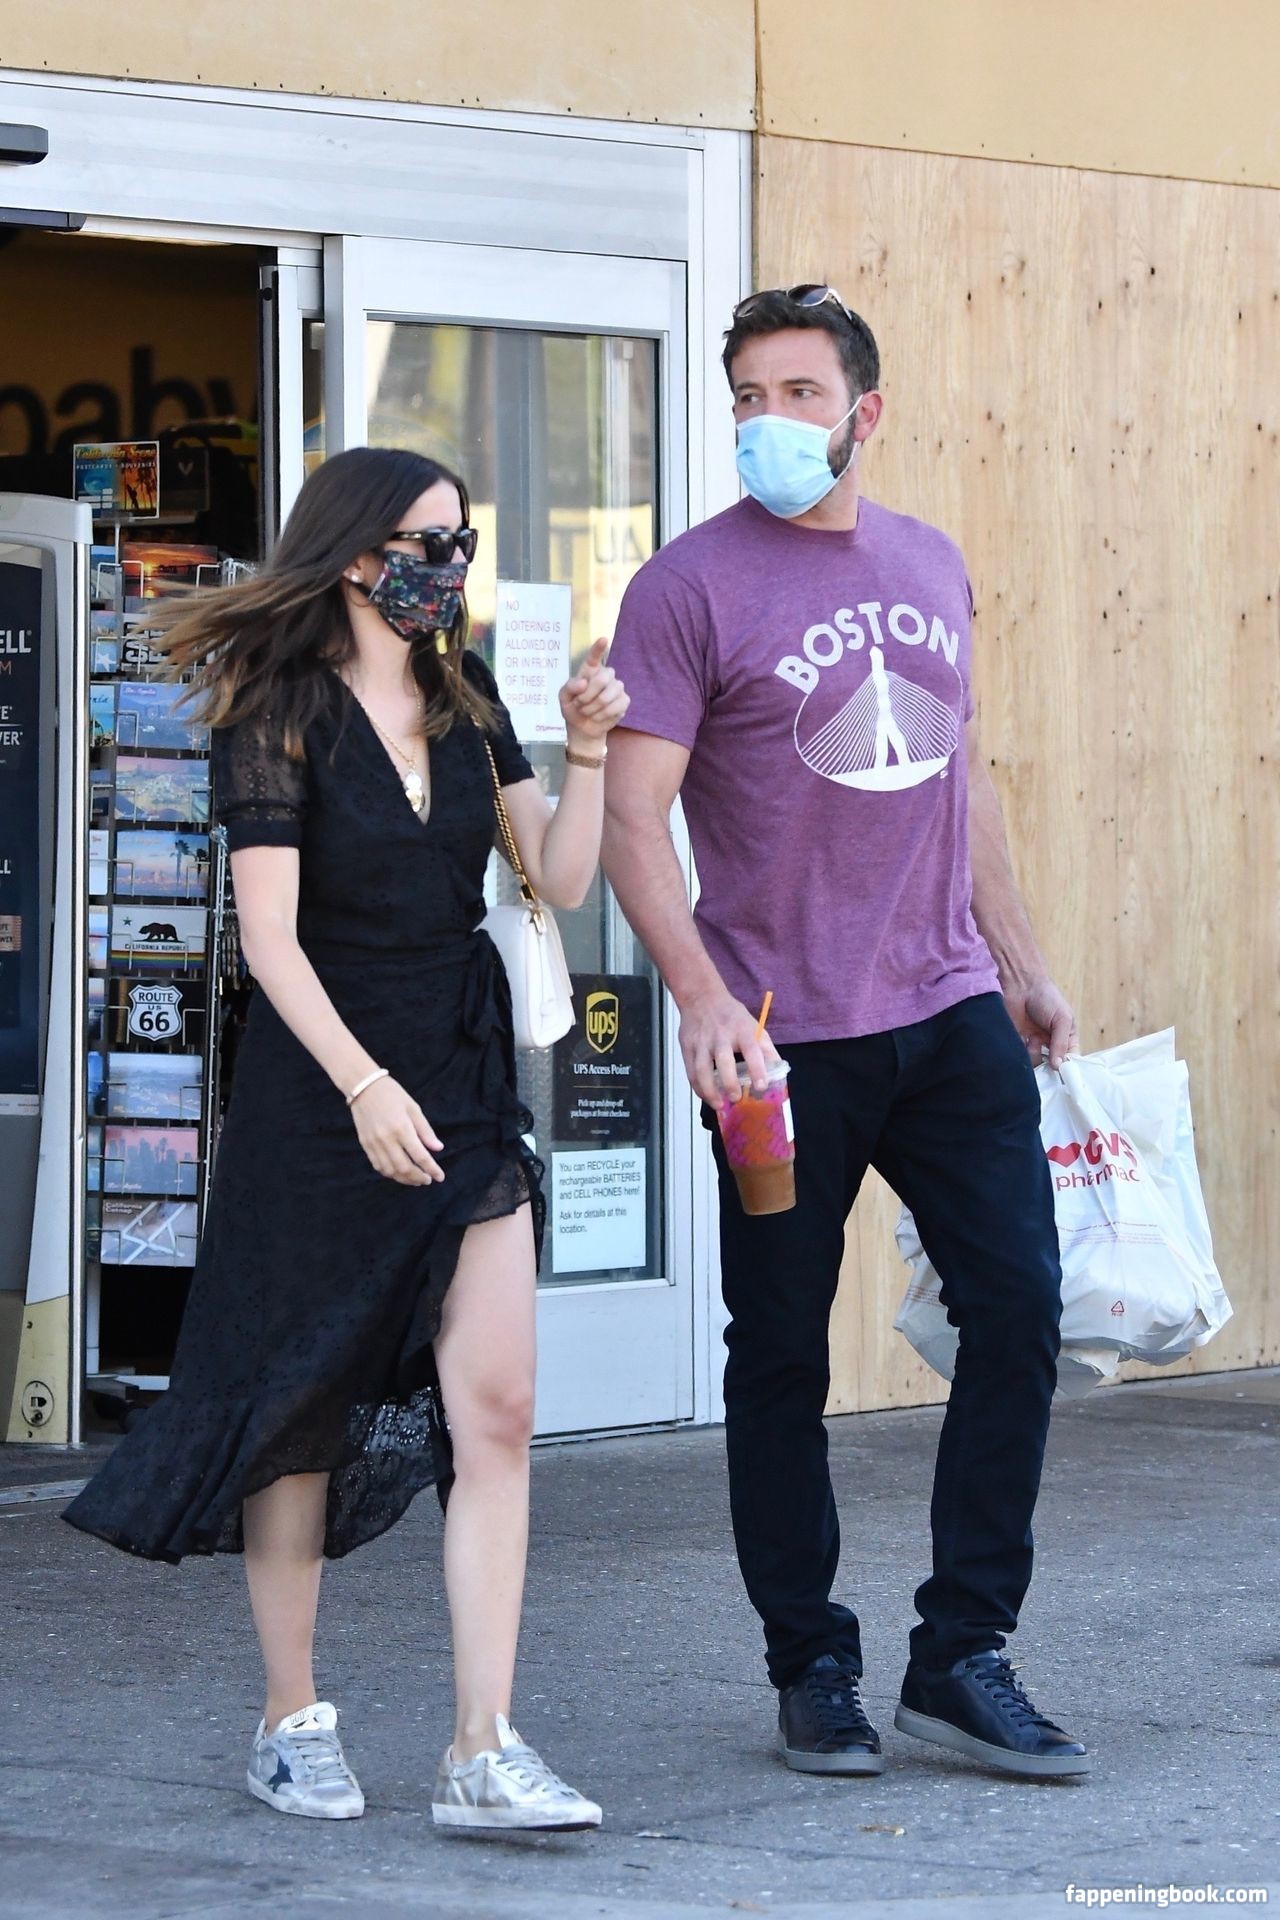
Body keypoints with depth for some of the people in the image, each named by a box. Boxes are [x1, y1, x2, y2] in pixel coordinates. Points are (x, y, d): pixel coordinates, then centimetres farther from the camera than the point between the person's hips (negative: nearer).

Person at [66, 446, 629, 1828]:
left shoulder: (464, 704, 11)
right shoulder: (280, 716, -7)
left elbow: (560, 881, 10)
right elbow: (269, 931, -12)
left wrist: (587, 755, -5)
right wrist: (363, 1084, -21)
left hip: (466, 1088, 5)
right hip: (321, 1090, -5)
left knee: (494, 1410, -5)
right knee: (305, 1408, 5)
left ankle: (483, 1755, -5)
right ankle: (291, 1726, 19)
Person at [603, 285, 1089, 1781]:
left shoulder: (929, 564, 12)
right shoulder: (689, 587, -6)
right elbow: (631, 818, -12)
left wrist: (1020, 965, 19)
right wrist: (701, 997, -25)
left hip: (950, 1014, 5)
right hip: (784, 1040, -5)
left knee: (1018, 1310, -1)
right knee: (781, 1360, 4)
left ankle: (963, 1656, 9)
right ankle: (812, 1671, 18)